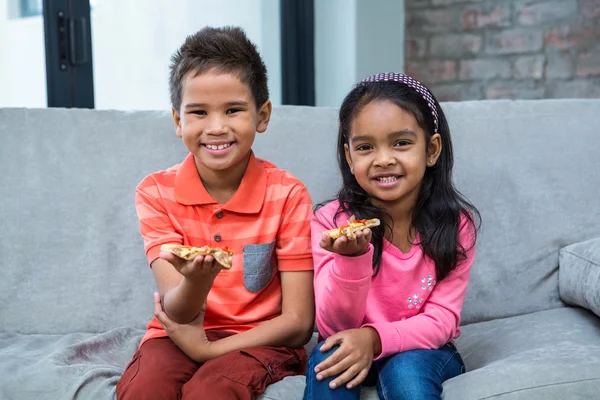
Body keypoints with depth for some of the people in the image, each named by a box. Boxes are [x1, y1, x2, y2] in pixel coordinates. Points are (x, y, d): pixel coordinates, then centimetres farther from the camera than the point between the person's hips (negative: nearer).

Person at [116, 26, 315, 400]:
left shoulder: (288, 195, -10)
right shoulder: (156, 193, -4)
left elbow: (297, 323, -8)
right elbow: (176, 313, -11)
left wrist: (207, 349, -15)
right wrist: (197, 281, -34)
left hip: (260, 341, -1)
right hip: (179, 338, 2)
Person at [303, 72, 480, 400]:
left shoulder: (455, 224, -11)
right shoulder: (331, 222, -13)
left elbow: (442, 321, -12)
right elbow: (333, 328, -16)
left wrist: (375, 338, -30)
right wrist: (351, 259, -35)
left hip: (422, 351, 0)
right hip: (352, 349, 0)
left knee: (405, 369, -31)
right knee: (330, 360, -30)